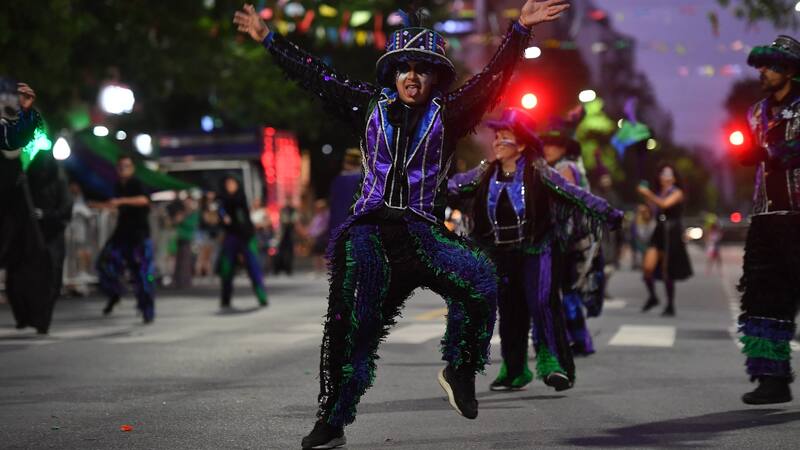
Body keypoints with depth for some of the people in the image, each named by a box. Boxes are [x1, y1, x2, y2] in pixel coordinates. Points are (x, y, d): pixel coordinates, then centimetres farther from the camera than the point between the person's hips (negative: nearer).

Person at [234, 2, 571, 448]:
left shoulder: (447, 113, 8)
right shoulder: (371, 107, 13)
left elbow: (494, 77, 0)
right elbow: (317, 76, 18)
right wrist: (269, 38, 22)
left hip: (422, 231, -1)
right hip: (370, 230, 1)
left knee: (480, 280, -25)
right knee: (349, 323, -4)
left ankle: (461, 372, -4)